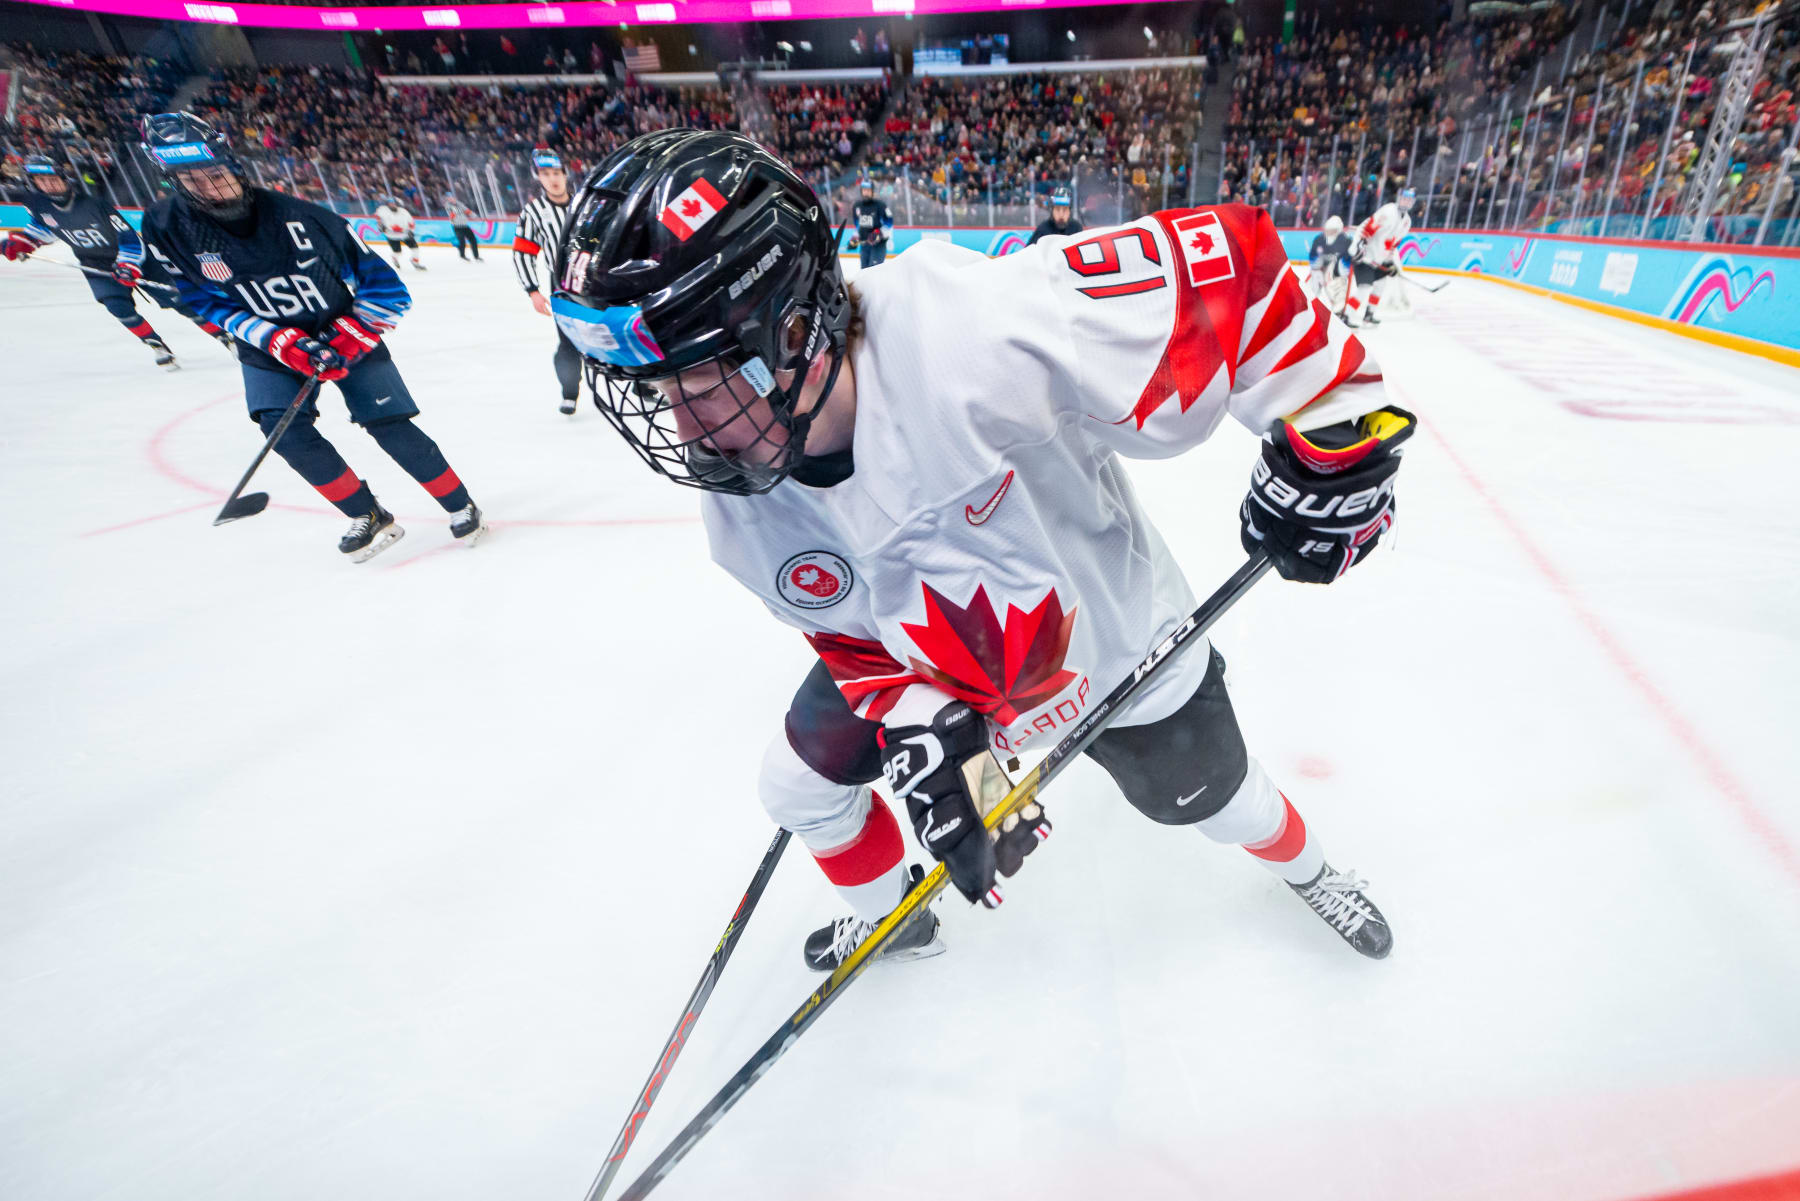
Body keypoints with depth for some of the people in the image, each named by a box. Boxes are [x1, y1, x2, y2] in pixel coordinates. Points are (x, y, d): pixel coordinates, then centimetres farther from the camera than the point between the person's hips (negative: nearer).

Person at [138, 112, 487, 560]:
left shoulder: (297, 216, -20)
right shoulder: (166, 229, -11)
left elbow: (382, 282, -13)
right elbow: (207, 302, -4)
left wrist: (351, 334, -20)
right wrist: (276, 340, -19)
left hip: (347, 335, -3)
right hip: (269, 347, 3)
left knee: (391, 428, -11)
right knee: (284, 428, -17)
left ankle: (461, 506, 4)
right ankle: (369, 517, -4)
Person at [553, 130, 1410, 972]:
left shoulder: (974, 339, -42)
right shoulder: (741, 500, -19)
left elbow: (1224, 257, -32)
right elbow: (852, 632, -7)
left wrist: (1332, 426, -30)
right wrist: (929, 736, -19)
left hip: (1112, 637, -3)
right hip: (924, 662, 4)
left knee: (1212, 799, 20)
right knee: (801, 782, 12)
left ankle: (1302, 866, 61)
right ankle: (884, 913, 46)